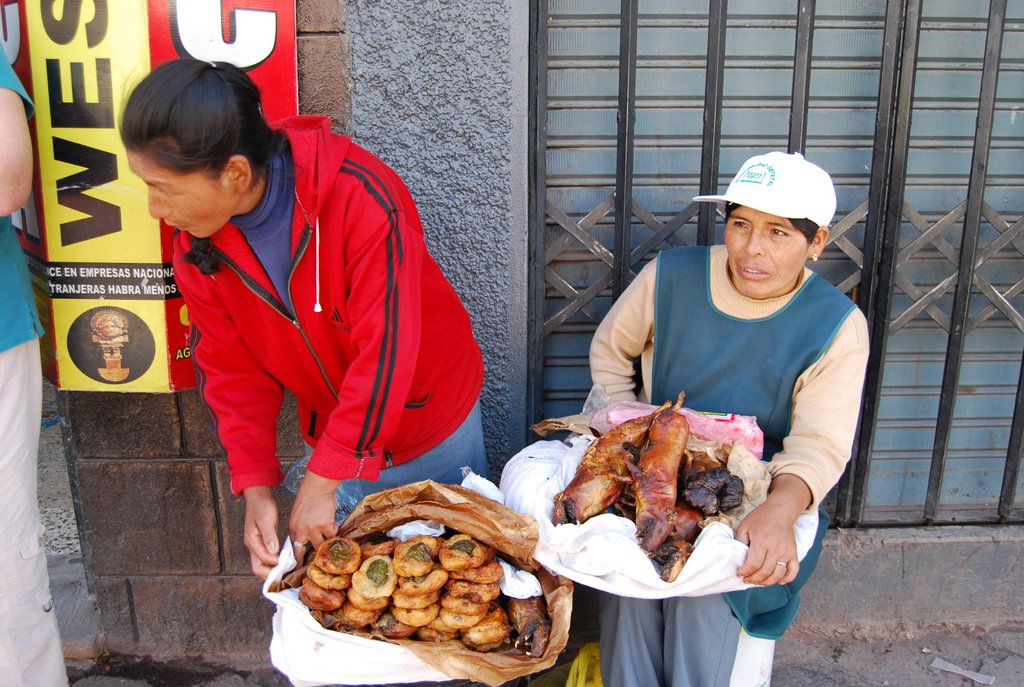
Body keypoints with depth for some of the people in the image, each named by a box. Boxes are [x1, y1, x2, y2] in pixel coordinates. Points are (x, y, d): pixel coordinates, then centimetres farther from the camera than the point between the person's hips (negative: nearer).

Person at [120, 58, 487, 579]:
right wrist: (256, 487, -14)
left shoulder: (362, 197, -32)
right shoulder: (195, 241, -13)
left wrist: (322, 479, -29)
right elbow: (231, 369, -6)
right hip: (335, 435, 4)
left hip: (435, 424, -4)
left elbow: (385, 350, -33)